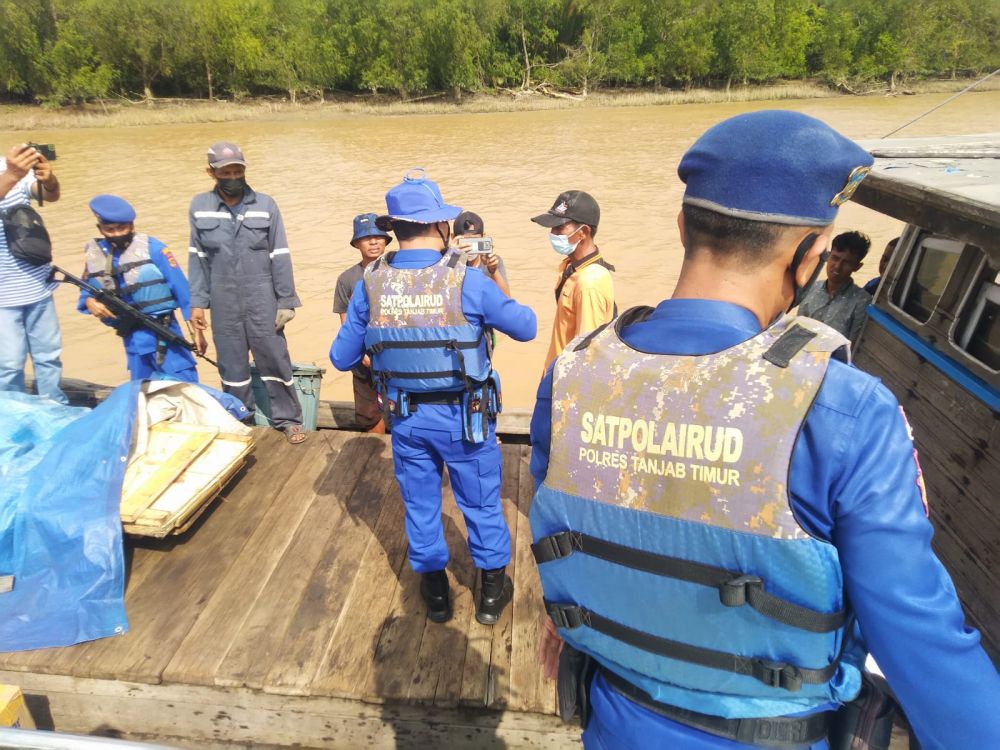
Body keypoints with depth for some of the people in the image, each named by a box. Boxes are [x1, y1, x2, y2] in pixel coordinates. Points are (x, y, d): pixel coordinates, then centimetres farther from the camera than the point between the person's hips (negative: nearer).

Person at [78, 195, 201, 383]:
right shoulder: (93, 254, 5)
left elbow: (181, 287, -7)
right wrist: (90, 302, -8)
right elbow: (86, 291, 18)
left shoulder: (151, 248, -8)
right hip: (131, 338, 5)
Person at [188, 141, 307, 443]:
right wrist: (197, 302, 3)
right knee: (231, 364, 13)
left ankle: (288, 418, 19)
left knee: (274, 359, 4)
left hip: (262, 300, -2)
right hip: (223, 302, 2)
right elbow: (197, 257, 6)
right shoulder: (199, 207, 1)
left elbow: (280, 256, -3)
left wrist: (286, 301, -5)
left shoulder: (265, 205, -5)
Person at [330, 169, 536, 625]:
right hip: (464, 416, -2)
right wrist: (499, 295, 10)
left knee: (420, 505, 21)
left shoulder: (370, 284, -10)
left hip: (406, 417, 3)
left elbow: (341, 357, -3)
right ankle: (492, 592, 36)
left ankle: (435, 592, 39)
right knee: (481, 504, 18)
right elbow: (526, 328, -8)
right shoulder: (468, 282, -19)